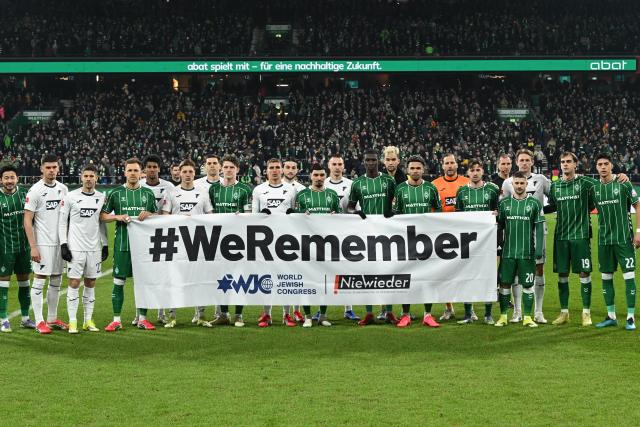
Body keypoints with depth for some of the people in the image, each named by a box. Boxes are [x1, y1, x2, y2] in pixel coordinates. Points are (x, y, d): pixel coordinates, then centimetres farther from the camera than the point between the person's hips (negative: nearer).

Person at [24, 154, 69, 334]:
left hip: (60, 243, 6)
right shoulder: (35, 190, -9)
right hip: (42, 243, -6)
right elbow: (27, 221, -10)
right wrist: (33, 247, -15)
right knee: (39, 281, -1)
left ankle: (52, 319, 20)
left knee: (56, 281, 11)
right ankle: (39, 321, 4)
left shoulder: (63, 189, 8)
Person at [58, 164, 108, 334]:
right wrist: (63, 245, -7)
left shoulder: (101, 198, 8)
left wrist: (105, 245, 11)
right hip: (75, 248, -3)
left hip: (94, 248, 4)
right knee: (74, 283, -4)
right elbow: (62, 222, -1)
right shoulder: (70, 197, -3)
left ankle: (88, 320, 14)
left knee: (90, 284, 8)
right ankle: (72, 321, 1)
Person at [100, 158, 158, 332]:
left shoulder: (148, 193, 9)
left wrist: (148, 214, -6)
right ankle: (116, 320, 7)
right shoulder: (116, 193, 5)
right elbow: (102, 216, 7)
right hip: (122, 244, -1)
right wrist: (117, 217, -10)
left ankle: (142, 319, 14)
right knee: (119, 282, 0)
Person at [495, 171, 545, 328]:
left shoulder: (534, 203, 2)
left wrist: (539, 248, -7)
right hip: (508, 252, 2)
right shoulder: (504, 203, 7)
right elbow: (500, 225, 13)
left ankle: (527, 317, 12)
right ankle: (503, 316, 11)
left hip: (527, 252, -1)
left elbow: (539, 227, 0)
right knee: (505, 283, 3)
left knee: (528, 284, 3)